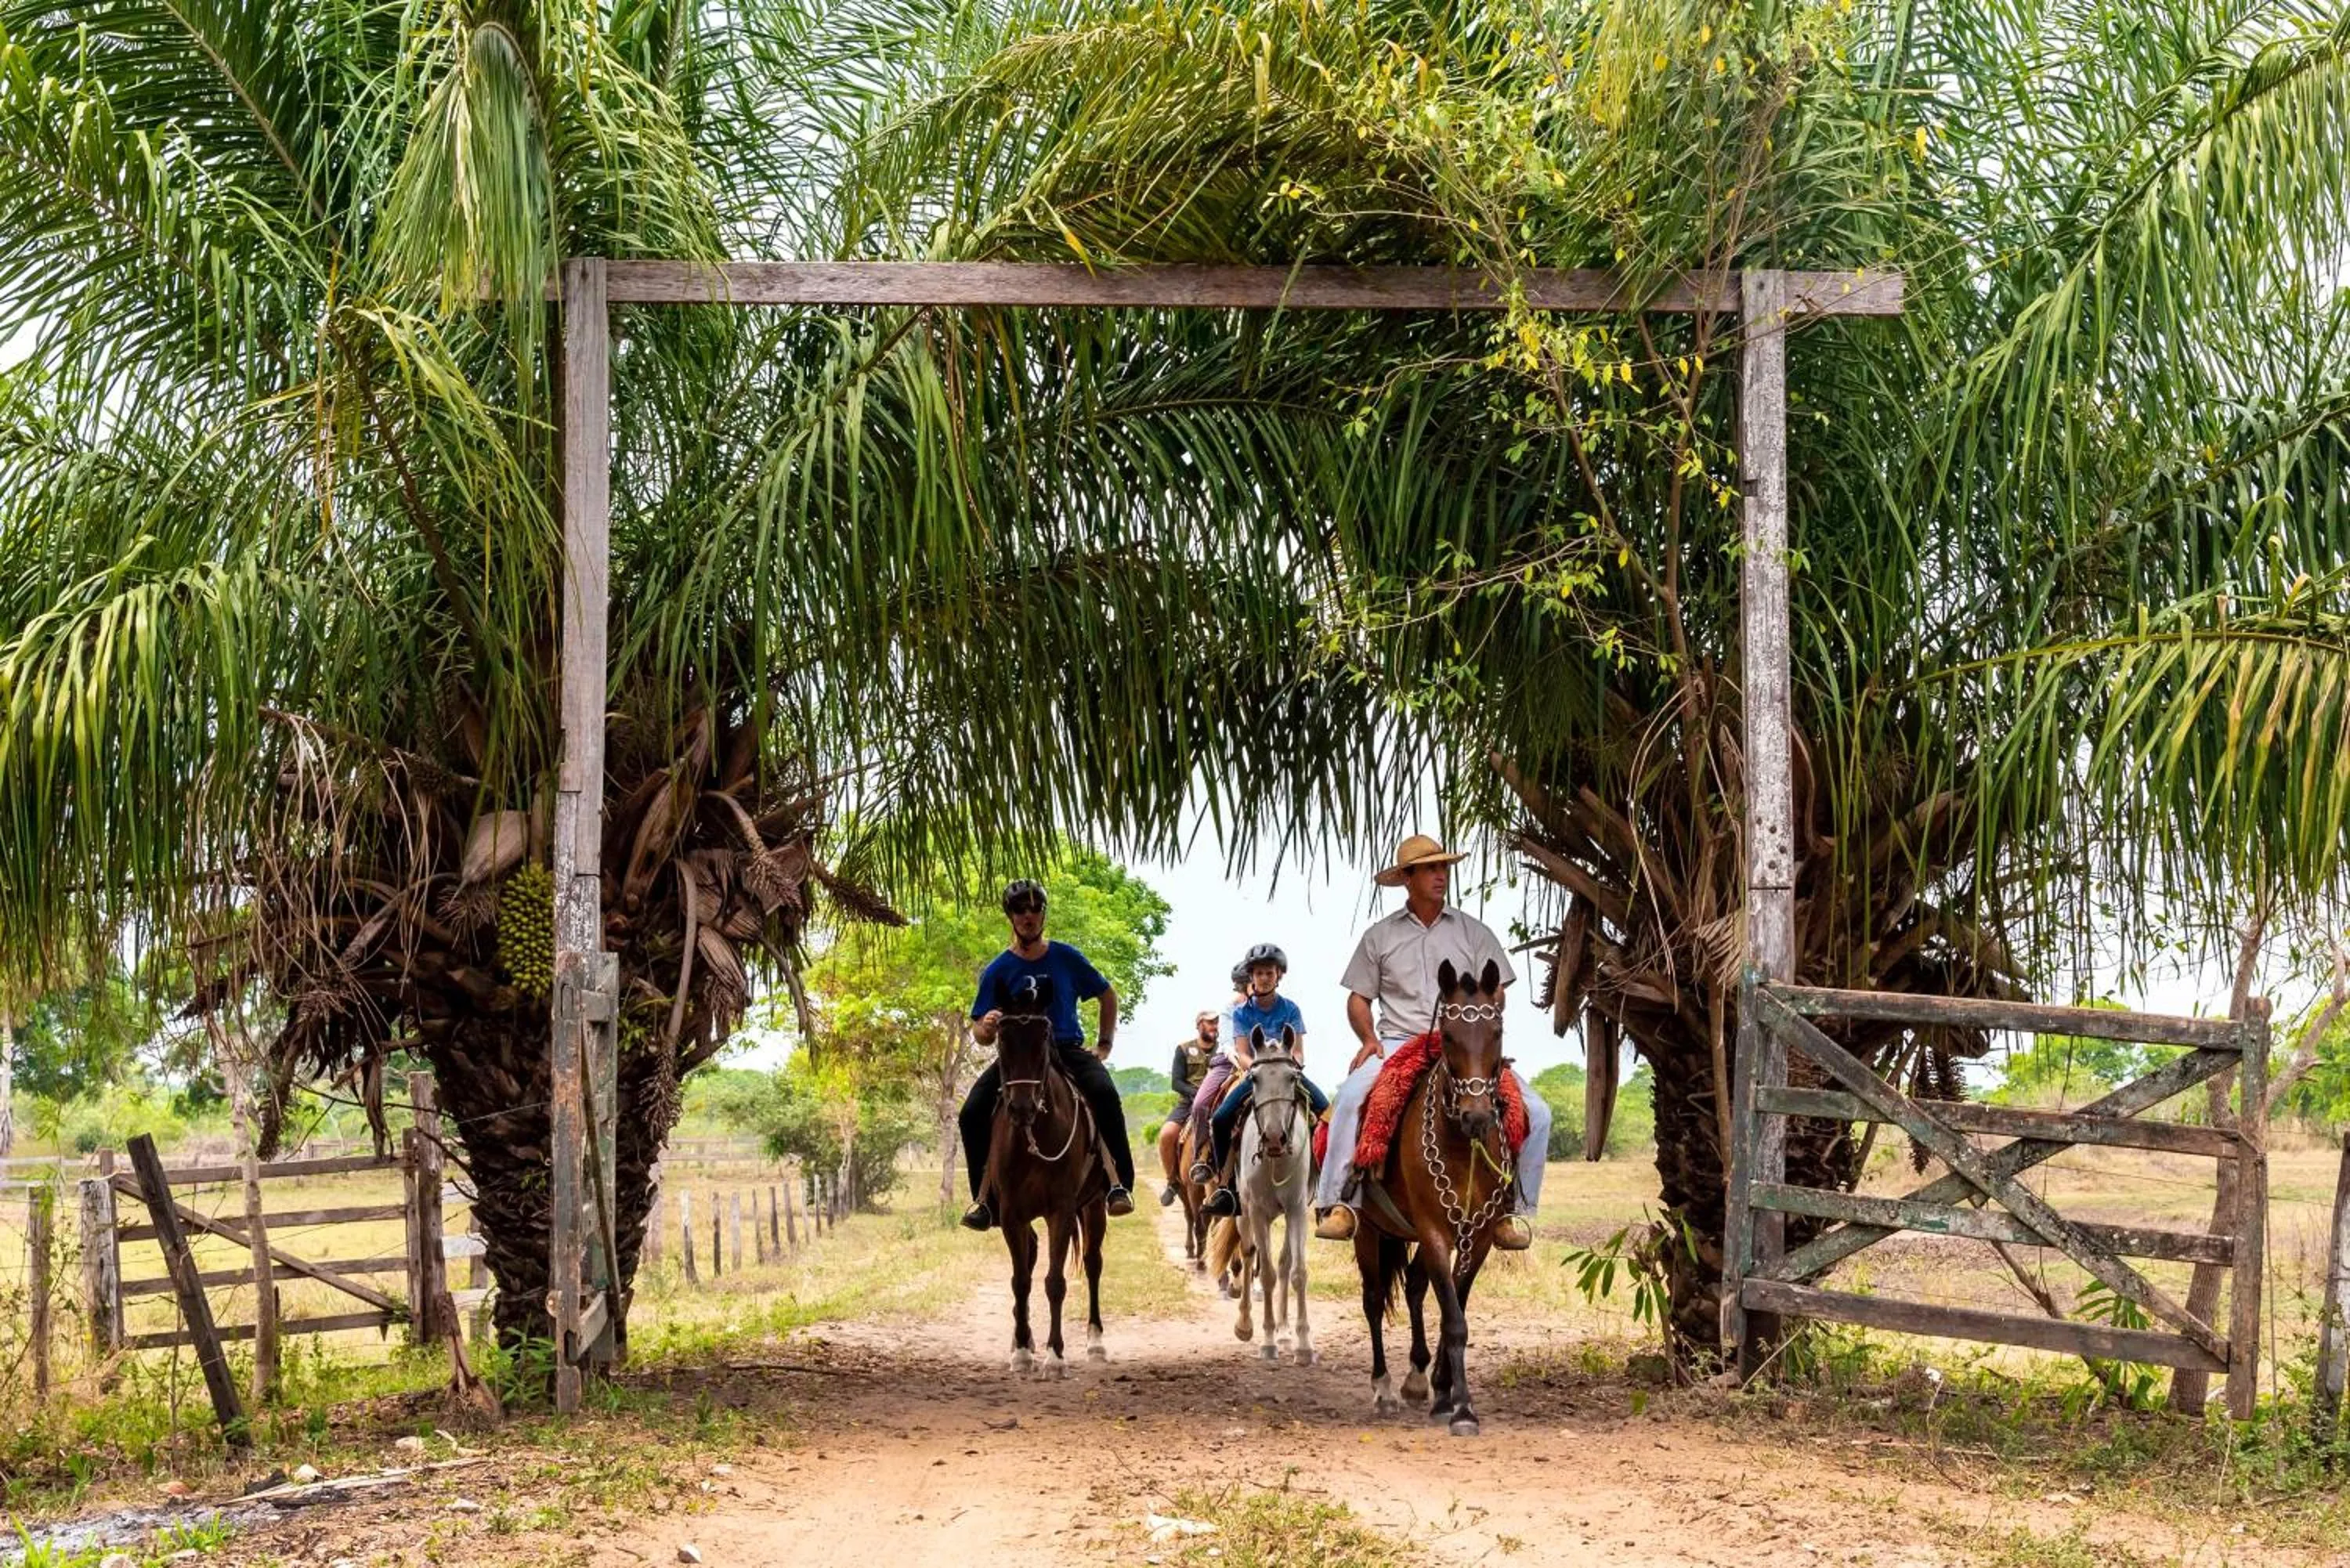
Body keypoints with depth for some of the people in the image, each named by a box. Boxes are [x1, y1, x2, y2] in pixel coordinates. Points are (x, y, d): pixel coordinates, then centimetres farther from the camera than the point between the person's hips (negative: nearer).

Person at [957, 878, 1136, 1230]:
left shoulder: (1066, 958, 7)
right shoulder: (998, 971, 5)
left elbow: (1108, 995, 21)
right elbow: (980, 1033, 3)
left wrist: (1105, 1042, 10)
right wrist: (986, 1028, -22)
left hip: (1068, 1050, -1)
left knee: (1104, 1093, -33)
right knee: (972, 1113, -23)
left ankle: (1121, 1185, -27)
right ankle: (984, 1197, -9)